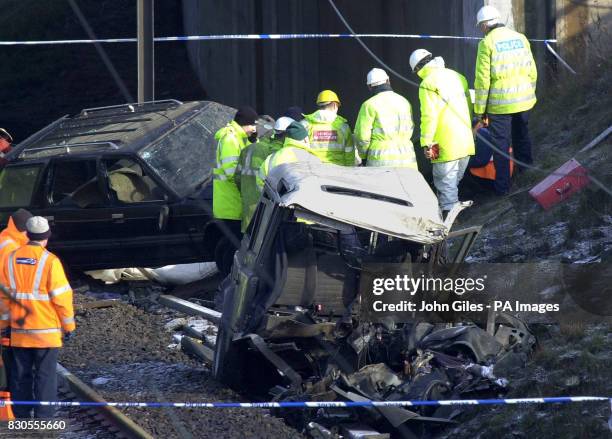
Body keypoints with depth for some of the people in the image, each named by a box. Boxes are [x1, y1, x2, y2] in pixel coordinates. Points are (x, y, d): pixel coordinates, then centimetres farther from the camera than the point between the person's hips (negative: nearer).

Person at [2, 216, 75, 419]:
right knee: (45, 376, 0)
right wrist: (69, 325, -1)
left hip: (19, 330, 4)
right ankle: (43, 419, -2)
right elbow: (61, 296, -11)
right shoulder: (50, 261, -12)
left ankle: (21, 418, 14)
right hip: (46, 330, -4)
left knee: (21, 375, 11)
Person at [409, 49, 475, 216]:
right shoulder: (458, 77, 13)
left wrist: (427, 143, -12)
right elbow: (468, 107, 18)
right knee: (455, 181, 18)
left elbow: (429, 116, -16)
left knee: (446, 185, -3)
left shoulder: (428, 84, -11)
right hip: (465, 142, 7)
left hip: (446, 145, -7)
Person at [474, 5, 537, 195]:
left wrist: (480, 109, -5)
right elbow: (532, 72, 8)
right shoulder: (520, 38, 4)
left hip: (499, 103, -5)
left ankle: (503, 186, 10)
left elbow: (483, 80, -12)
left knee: (501, 144, 6)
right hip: (523, 101, 5)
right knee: (522, 139, 20)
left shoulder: (487, 44, -11)